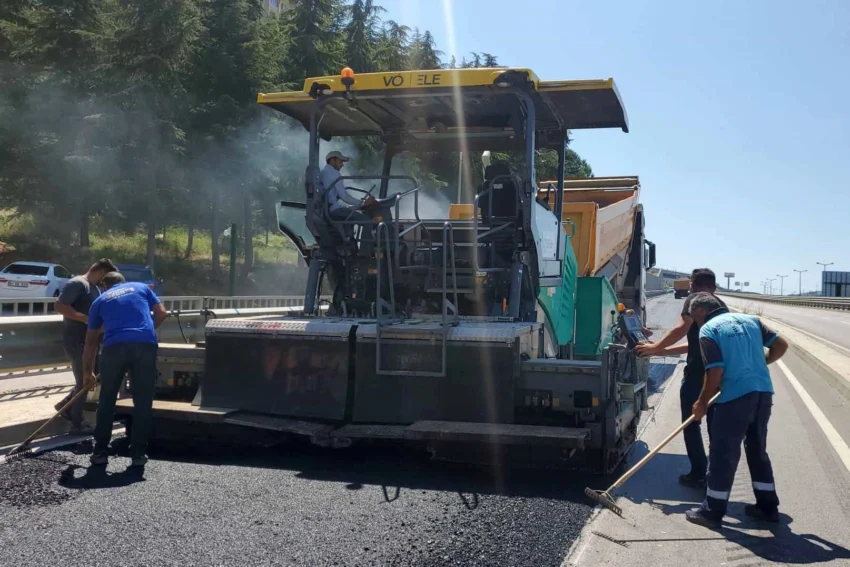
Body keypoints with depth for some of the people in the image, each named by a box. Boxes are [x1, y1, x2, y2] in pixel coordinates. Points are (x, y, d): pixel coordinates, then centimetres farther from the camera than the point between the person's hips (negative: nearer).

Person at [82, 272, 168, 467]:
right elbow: (161, 313, 15)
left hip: (115, 346, 0)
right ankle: (138, 453, 10)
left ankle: (101, 452, 18)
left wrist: (87, 372, 35)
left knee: (107, 400, 15)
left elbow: (91, 341, 28)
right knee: (143, 402, 8)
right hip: (145, 344, 0)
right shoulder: (140, 287, 26)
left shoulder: (100, 300, 26)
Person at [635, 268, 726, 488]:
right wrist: (663, 350, 23)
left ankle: (698, 474, 7)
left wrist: (656, 347, -8)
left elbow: (682, 329, -17)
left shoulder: (694, 299, 0)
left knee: (691, 424, 5)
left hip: (697, 373, -6)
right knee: (715, 425, 13)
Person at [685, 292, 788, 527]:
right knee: (758, 449, 19)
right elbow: (781, 345, 13)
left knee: (723, 452, 2)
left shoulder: (708, 330, -5)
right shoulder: (750, 319, 14)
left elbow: (715, 372, -12)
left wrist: (702, 403, 0)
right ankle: (767, 506, 27)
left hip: (736, 396, -7)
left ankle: (712, 511, 9)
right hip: (763, 392, 7)